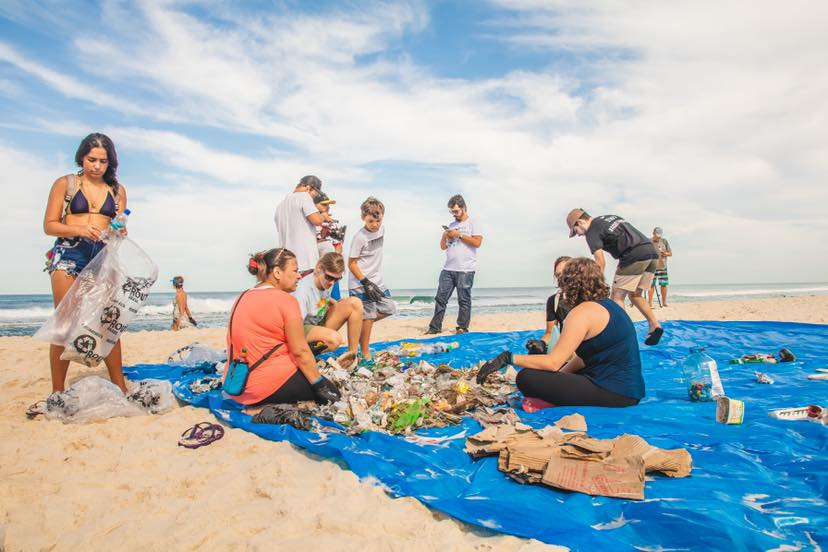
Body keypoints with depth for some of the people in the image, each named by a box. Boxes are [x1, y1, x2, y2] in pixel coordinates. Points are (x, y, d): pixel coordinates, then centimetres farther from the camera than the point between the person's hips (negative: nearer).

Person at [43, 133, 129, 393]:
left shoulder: (117, 190, 13)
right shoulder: (65, 183, 6)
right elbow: (49, 225, 2)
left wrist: (120, 232, -11)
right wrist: (79, 229, -16)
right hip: (68, 253, -2)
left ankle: (120, 388, 1)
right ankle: (57, 392, 3)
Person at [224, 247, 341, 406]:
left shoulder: (243, 298, 11)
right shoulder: (285, 300, -13)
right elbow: (300, 351, -14)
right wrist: (320, 384, -6)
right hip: (271, 386, -9)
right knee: (331, 391, 6)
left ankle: (260, 405, 6)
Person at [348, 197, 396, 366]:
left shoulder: (381, 228, 4)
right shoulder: (360, 237, -18)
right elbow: (351, 264, -15)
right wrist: (366, 283, -20)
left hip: (376, 281, 8)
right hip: (360, 284, -8)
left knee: (390, 308, 8)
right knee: (368, 316, -6)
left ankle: (359, 326, 21)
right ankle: (365, 355, 7)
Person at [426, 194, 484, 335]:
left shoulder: (472, 223, 3)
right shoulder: (451, 225, 20)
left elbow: (477, 242, -10)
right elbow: (443, 246, 22)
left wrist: (459, 235, -9)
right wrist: (445, 235, 2)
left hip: (465, 270, -5)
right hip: (448, 269, 5)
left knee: (464, 300, 0)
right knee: (440, 298, 2)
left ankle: (462, 328, 7)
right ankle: (435, 327, 6)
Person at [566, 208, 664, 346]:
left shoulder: (592, 232, 1)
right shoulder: (610, 217, 25)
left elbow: (600, 263, -7)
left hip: (634, 256, -8)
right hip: (651, 251, 8)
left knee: (617, 297, 0)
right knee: (635, 295, 18)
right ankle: (655, 325, 6)